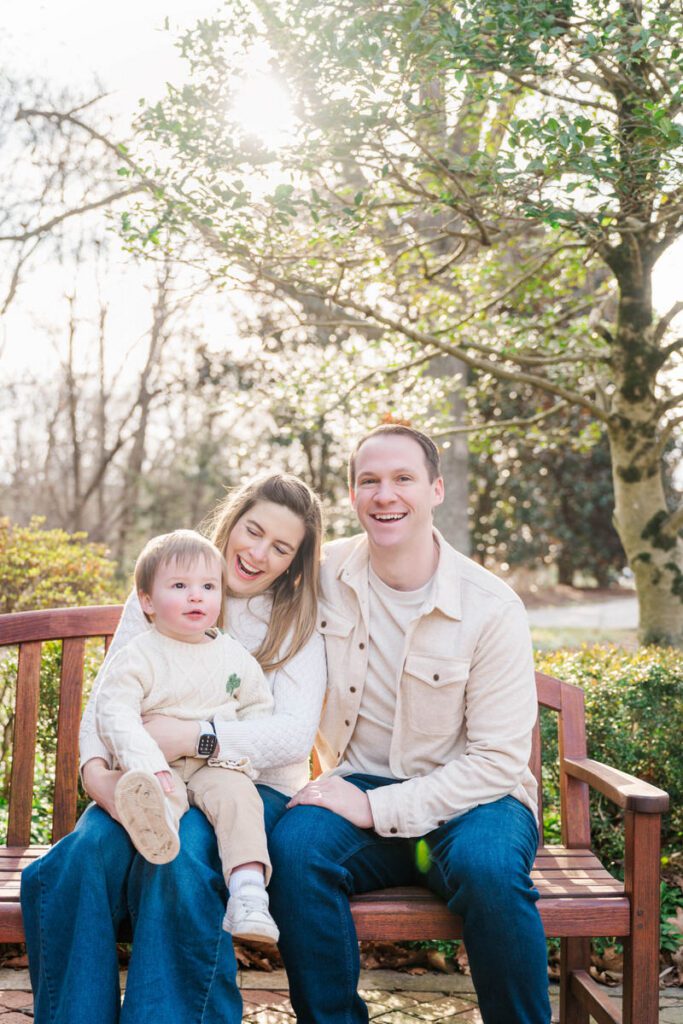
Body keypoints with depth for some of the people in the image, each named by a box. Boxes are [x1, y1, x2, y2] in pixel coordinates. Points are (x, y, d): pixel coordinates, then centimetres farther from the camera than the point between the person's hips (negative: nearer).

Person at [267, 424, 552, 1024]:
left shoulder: (492, 609, -13)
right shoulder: (325, 575, -2)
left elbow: (499, 760, -14)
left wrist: (377, 809, -20)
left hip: (469, 796, -2)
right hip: (359, 785, 3)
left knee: (488, 866, -35)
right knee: (295, 845, -29)